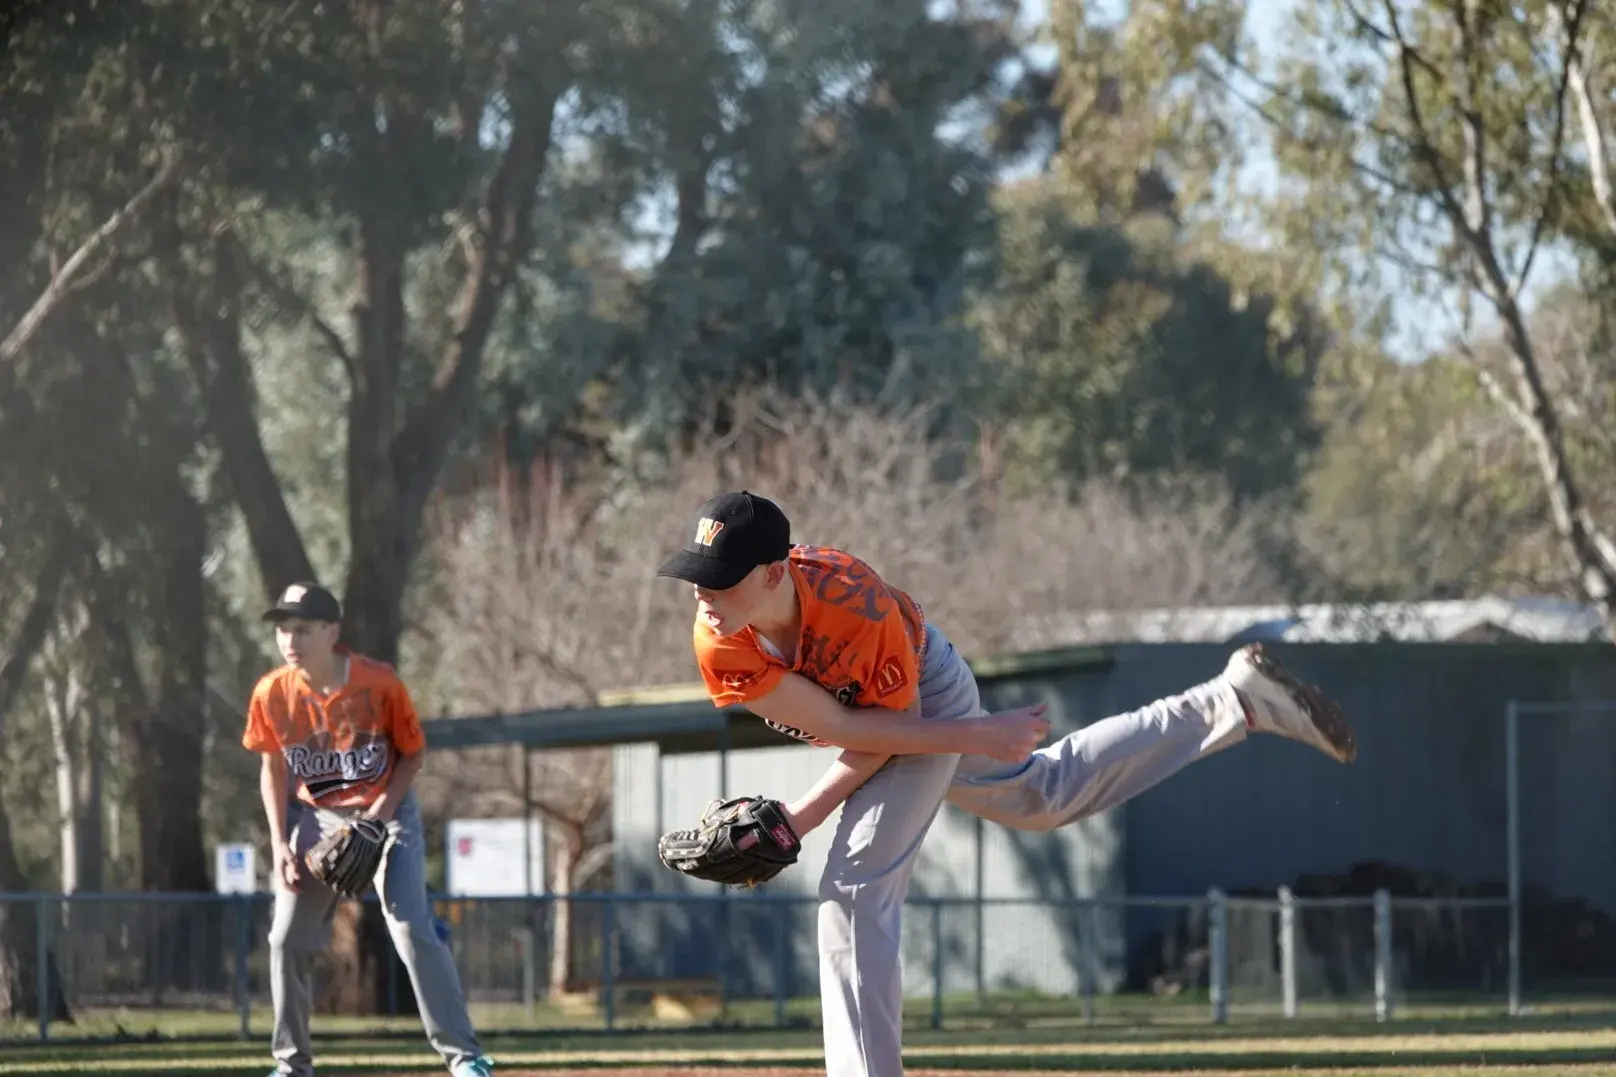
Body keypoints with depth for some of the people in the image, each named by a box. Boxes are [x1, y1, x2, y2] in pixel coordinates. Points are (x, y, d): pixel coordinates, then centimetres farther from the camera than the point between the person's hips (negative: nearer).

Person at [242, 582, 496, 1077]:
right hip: (315, 817, 4)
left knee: (413, 929, -16)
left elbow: (413, 754, -6)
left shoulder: (380, 683, -20)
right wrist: (280, 843, -5)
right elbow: (273, 769, 3)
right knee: (288, 940, 1)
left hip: (385, 812, -3)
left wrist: (380, 814, -18)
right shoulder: (272, 693, -11)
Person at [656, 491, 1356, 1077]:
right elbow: (838, 727, -28)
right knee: (1041, 796, 26)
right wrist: (974, 738, -29)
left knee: (854, 890, -18)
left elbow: (891, 727, -26)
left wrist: (803, 816, -32)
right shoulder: (720, 647, -30)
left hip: (925, 697, -6)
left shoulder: (857, 607, -41)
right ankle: (1229, 705, 36)